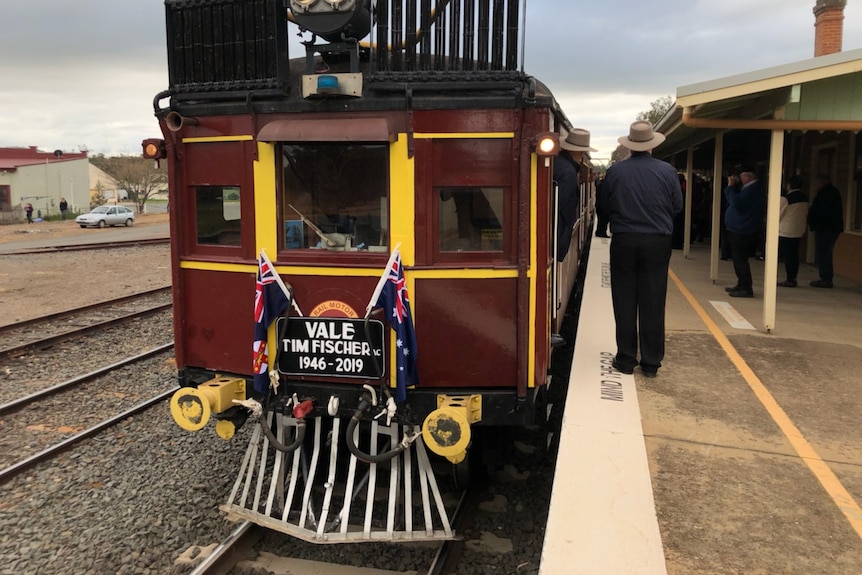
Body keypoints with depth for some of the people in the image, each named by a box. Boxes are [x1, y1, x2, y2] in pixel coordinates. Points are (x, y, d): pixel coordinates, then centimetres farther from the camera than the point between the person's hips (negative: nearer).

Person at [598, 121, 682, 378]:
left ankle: (626, 359, 13)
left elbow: (604, 207, 3)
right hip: (657, 242, 0)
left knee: (624, 303, 8)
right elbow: (677, 207, 3)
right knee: (653, 304, 6)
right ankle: (651, 362, 11)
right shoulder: (667, 171, -5)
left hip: (623, 241, 0)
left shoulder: (615, 171, -6)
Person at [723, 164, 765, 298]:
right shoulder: (750, 188, 18)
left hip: (742, 231, -11)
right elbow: (736, 200, 20)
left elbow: (737, 203, -26)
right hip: (739, 230, 11)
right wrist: (731, 187, 10)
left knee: (740, 259, -10)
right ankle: (741, 285, 24)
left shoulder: (752, 190, -17)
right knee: (738, 259, 17)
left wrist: (730, 187, -16)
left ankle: (746, 288, -8)